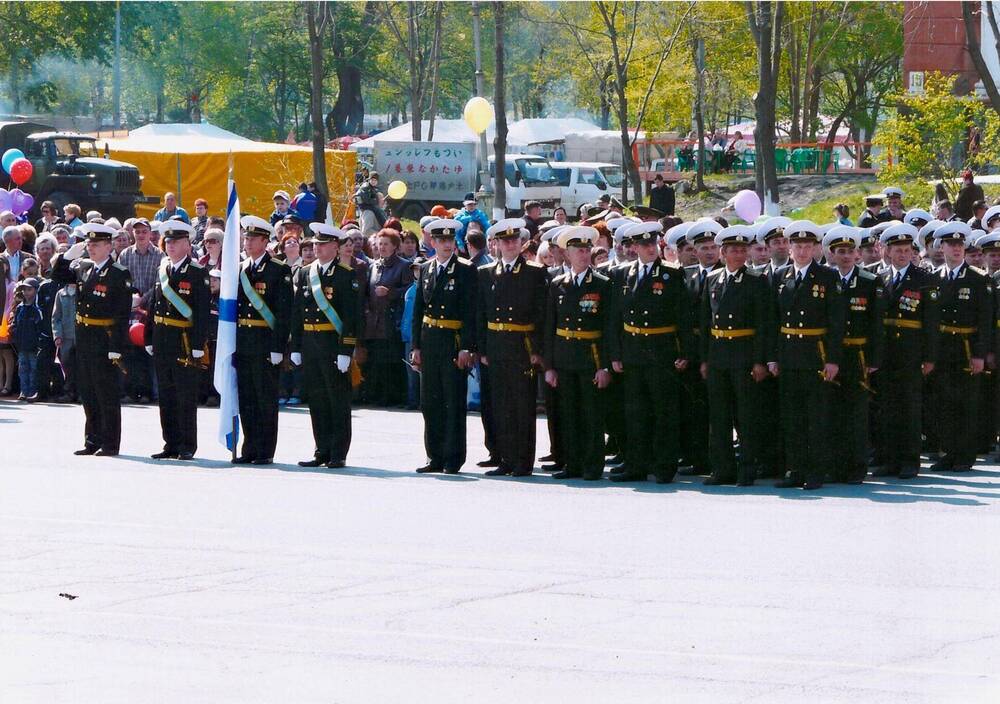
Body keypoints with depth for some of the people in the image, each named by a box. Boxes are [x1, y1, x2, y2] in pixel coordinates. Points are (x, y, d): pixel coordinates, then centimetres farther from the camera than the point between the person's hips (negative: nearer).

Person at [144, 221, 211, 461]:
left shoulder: (198, 273, -7)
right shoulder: (162, 270, 13)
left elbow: (202, 312, -11)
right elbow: (153, 306, 16)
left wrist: (198, 345, -17)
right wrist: (149, 339, 11)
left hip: (186, 342, -6)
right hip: (162, 341, 7)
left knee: (186, 396, -2)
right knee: (166, 396, 10)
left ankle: (188, 446, 3)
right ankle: (172, 445, 16)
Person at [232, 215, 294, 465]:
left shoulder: (279, 271, -4)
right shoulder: (239, 270, 14)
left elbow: (284, 312, -9)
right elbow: (231, 307, 17)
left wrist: (278, 347, -15)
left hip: (266, 344, -6)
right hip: (242, 345, 6)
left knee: (266, 399, -2)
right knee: (246, 399, 8)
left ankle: (265, 452, 3)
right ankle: (249, 450, 14)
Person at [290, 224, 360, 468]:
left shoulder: (346, 276, -4)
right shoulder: (304, 274, 11)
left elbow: (351, 317, -9)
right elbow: (296, 312, 13)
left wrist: (345, 351, -15)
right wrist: (295, 347, 7)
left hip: (334, 344, -5)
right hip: (310, 345, 5)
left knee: (338, 400, -1)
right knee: (317, 399, 8)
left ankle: (338, 454, 3)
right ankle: (322, 450, 15)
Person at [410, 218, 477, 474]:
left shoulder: (466, 270, -4)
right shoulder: (426, 270, 12)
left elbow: (470, 311, -8)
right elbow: (418, 309, 15)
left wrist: (467, 347, -15)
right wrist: (416, 345, 9)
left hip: (454, 342, -5)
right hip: (429, 342, 5)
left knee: (454, 402, -2)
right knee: (430, 403, 7)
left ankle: (453, 459, 3)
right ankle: (435, 457, 14)